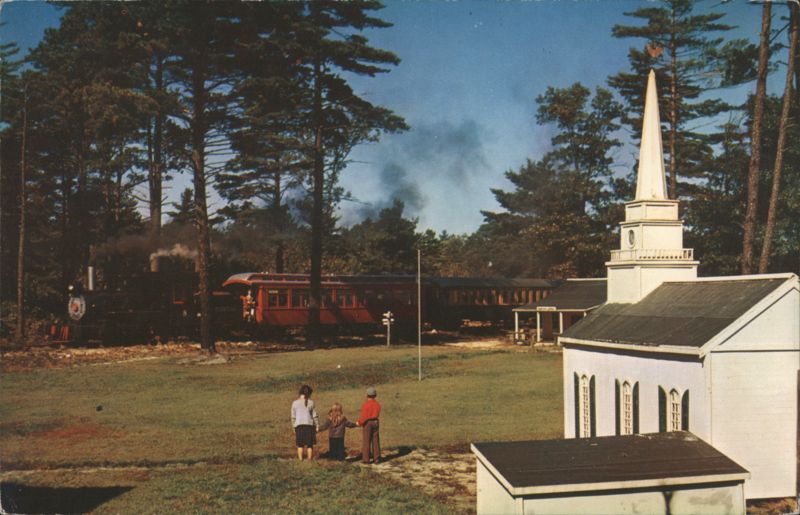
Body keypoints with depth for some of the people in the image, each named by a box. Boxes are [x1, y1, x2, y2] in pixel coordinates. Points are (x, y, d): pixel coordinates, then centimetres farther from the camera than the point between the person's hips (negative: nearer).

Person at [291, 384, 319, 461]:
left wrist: (294, 427, 13)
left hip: (299, 426, 1)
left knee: (300, 445, 10)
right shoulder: (311, 402, -3)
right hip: (309, 425, -1)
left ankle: (300, 460, 7)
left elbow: (293, 417, 4)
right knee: (310, 445, 8)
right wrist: (317, 426, 7)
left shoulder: (295, 403, 1)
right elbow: (315, 416, -2)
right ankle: (309, 460, 7)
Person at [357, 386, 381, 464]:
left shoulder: (366, 405, -16)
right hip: (375, 423, 5)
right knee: (375, 441, 8)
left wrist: (359, 423, -2)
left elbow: (364, 416, -16)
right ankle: (376, 459, 9)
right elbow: (377, 414, 4)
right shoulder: (377, 404, 1)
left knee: (366, 441, 2)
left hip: (367, 423, -5)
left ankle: (366, 459, 4)